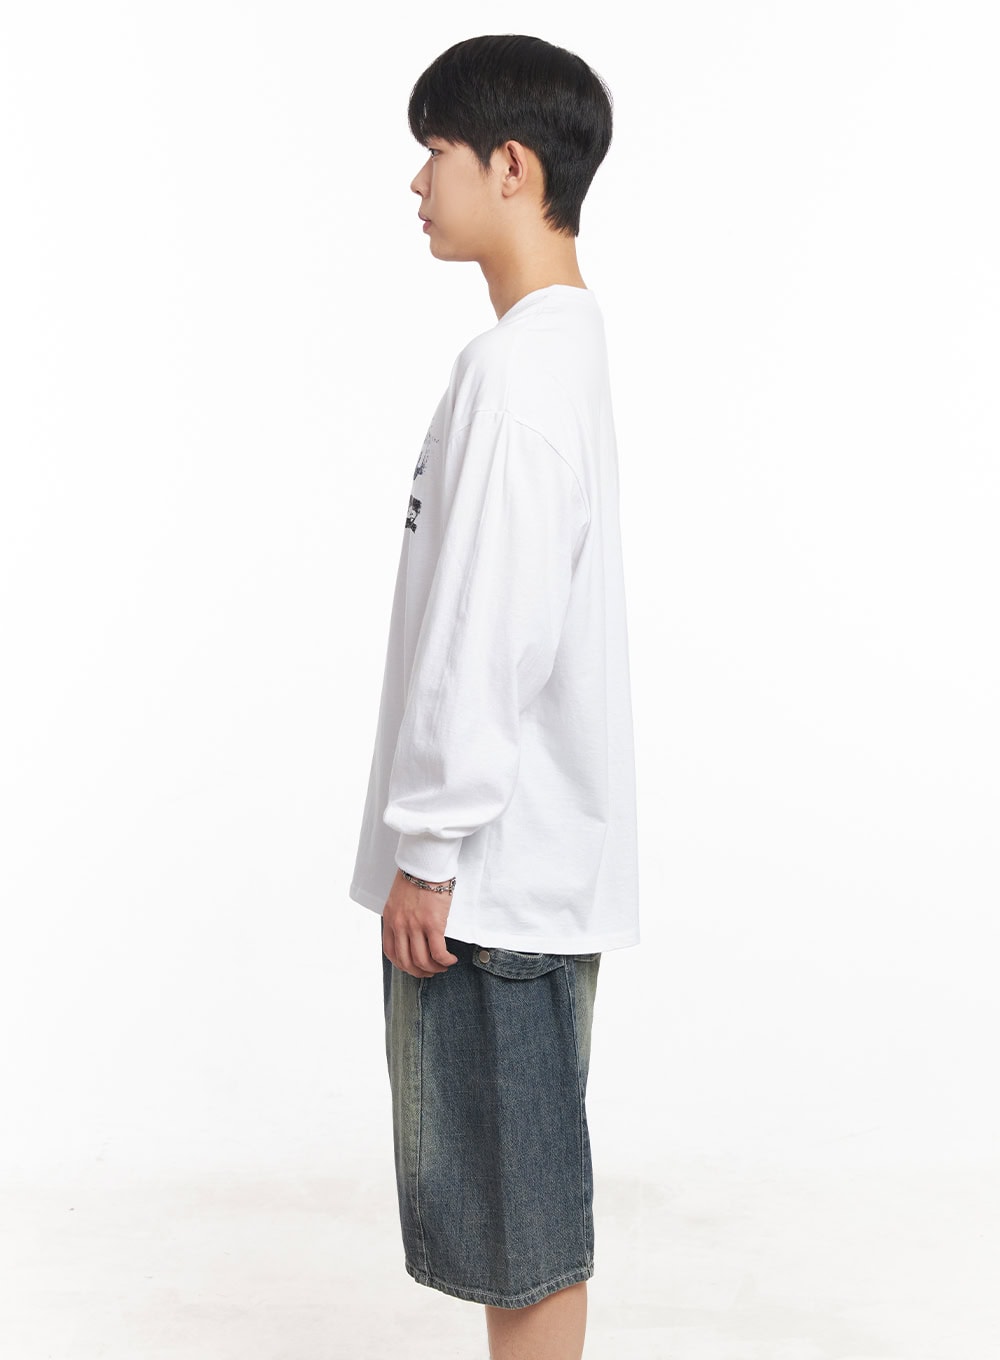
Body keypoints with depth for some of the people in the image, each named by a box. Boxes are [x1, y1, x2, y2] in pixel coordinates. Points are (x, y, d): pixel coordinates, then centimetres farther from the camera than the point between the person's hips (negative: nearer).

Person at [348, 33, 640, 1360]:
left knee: (517, 1221, 2)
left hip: (492, 869, -10)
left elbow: (491, 639, -22)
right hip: (532, 853, 10)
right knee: (512, 1207, 19)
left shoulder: (516, 367, -18)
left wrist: (427, 851, -16)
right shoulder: (562, 343, 14)